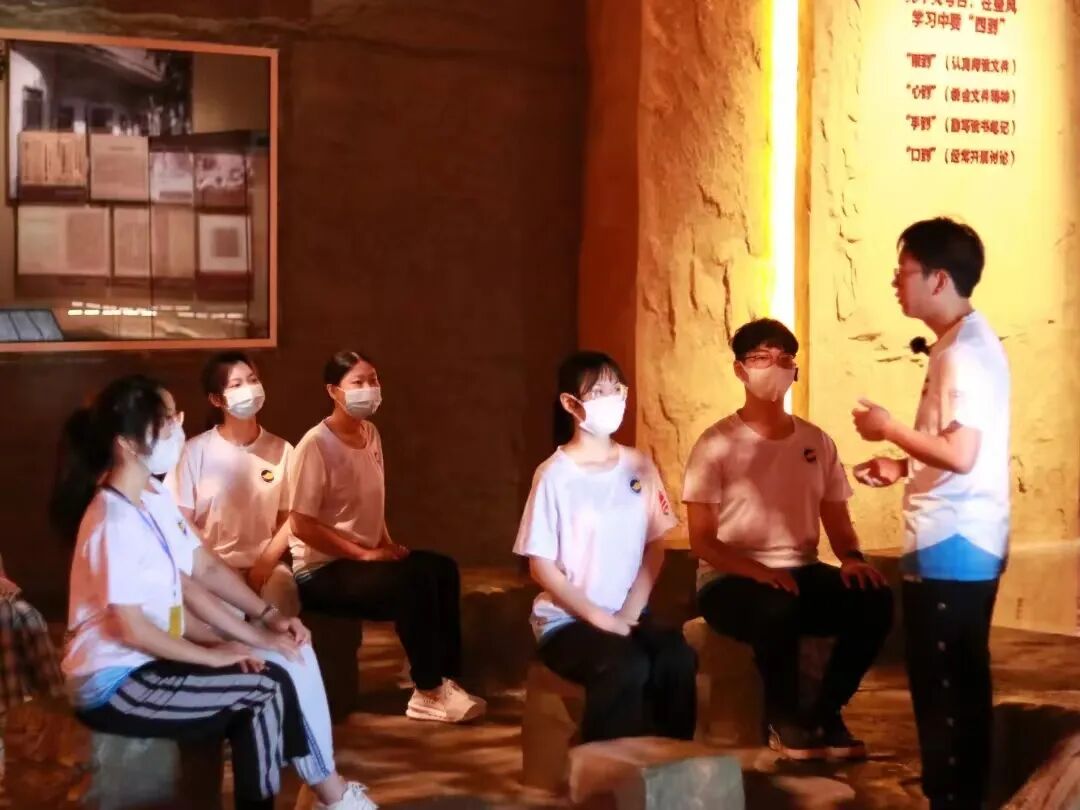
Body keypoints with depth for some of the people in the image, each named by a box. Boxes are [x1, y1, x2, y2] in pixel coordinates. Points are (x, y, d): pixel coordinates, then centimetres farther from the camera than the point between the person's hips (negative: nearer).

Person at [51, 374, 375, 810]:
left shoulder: (156, 497, 5)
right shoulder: (115, 522, -23)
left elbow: (200, 573, 10)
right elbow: (131, 628, -21)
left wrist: (263, 624, -1)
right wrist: (211, 654, -11)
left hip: (147, 661, 8)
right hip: (113, 683, -8)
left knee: (260, 696, -7)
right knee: (269, 686, -11)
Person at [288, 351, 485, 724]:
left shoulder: (370, 434, 8)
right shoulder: (315, 446, -17)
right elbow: (300, 525, -21)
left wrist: (386, 545, 0)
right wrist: (365, 554, -21)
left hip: (363, 557, 8)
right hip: (321, 571, -8)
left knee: (442, 568, -11)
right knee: (415, 580, -27)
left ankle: (445, 679, -7)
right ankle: (428, 692, -16)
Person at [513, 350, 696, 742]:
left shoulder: (640, 467, 6)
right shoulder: (555, 475, -8)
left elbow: (655, 548, 8)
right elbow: (542, 566, -8)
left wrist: (629, 612, -6)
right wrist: (599, 618, -15)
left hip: (628, 616, 4)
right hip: (565, 620, -4)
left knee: (678, 658, -25)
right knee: (625, 666, -32)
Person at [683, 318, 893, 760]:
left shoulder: (817, 442, 9)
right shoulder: (717, 444, -6)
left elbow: (837, 520, 11)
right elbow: (702, 540, -10)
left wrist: (852, 557, -13)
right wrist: (757, 571, -26)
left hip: (802, 573, 5)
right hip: (731, 580, -5)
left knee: (874, 599, -23)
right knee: (778, 609, -38)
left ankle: (825, 712, -4)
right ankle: (783, 717, -11)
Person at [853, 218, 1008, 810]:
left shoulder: (965, 349, -17)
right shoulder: (960, 343, 15)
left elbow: (960, 453, -25)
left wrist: (889, 430, -12)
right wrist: (901, 466, 12)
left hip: (951, 548, -10)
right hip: (956, 544, 10)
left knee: (943, 688, -4)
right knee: (955, 685, 15)